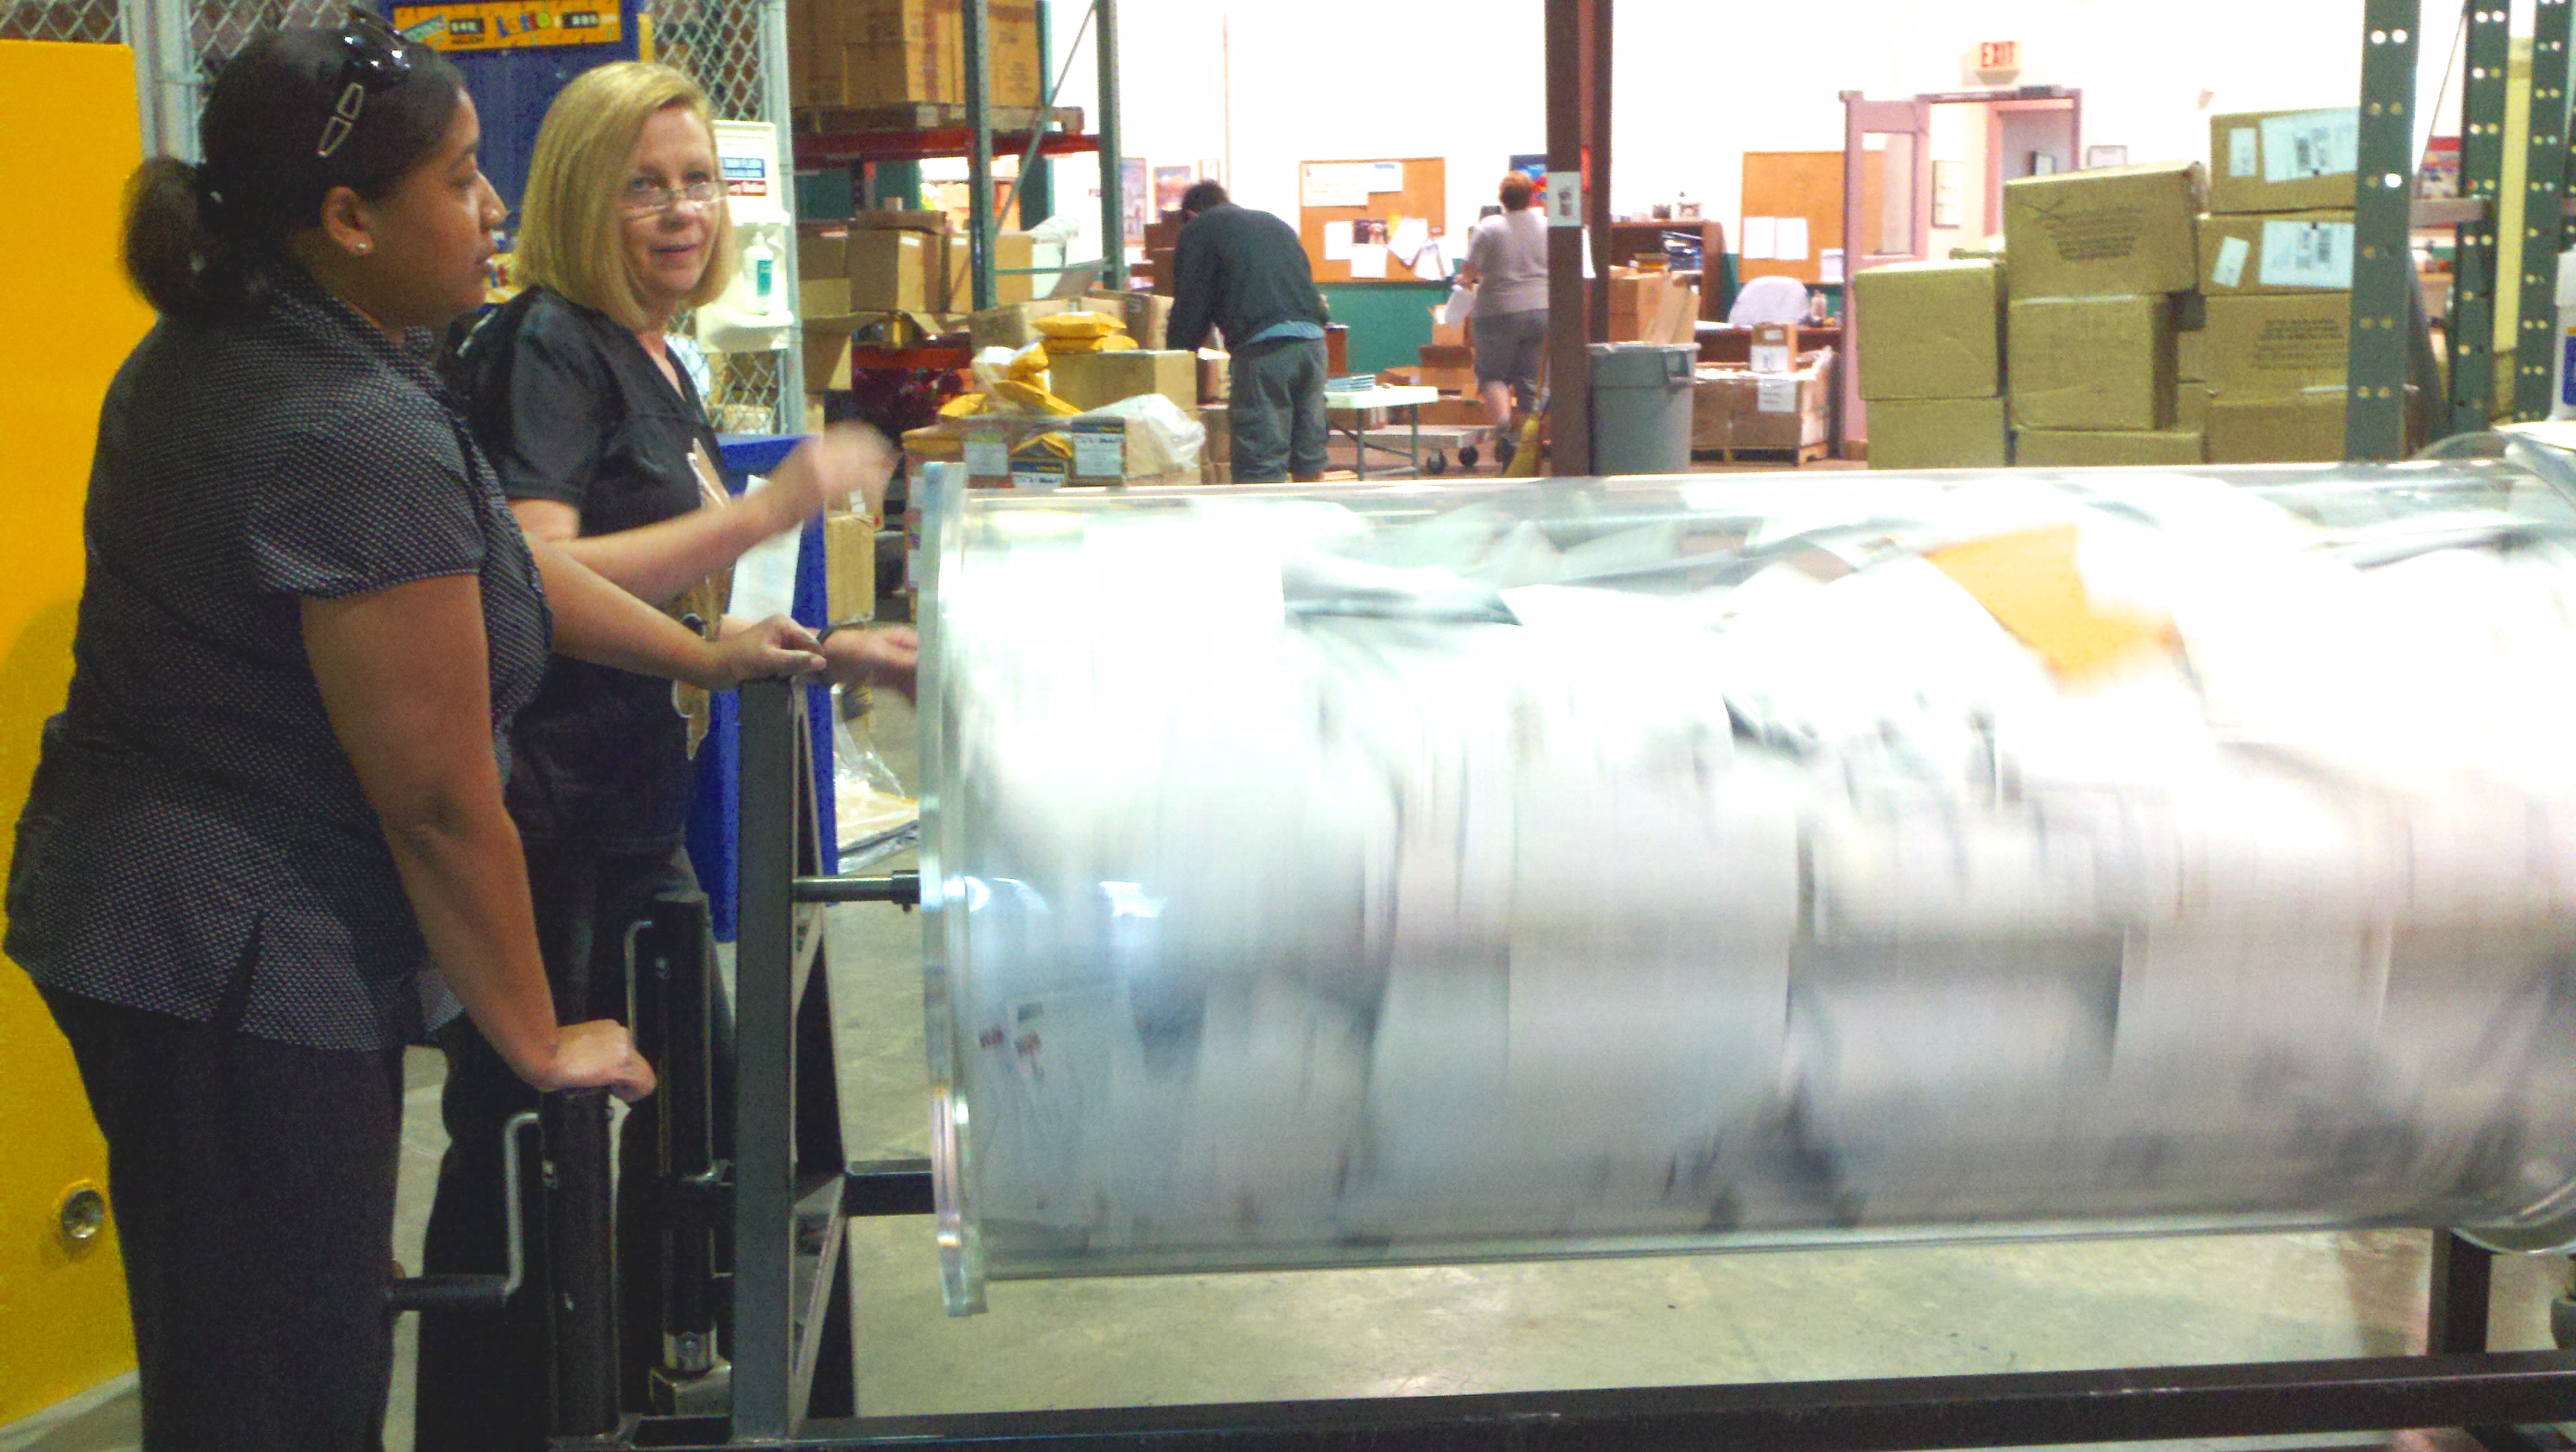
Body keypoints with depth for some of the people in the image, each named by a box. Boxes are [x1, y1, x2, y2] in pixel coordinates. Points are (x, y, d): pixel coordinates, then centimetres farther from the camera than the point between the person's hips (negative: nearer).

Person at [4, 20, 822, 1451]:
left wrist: (705, 655, 23)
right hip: (243, 969, -10)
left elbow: (476, 555, 17)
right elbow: (440, 806, -20)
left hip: (142, 928, 10)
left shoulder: (226, 349, 6)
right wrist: (541, 1042, -7)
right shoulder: (359, 443, -26)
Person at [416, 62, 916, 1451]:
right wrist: (766, 510, -25)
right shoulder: (544, 347, -12)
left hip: (631, 816, 10)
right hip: (535, 825, -10)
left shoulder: (657, 365, 16)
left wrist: (827, 651, 12)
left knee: (668, 1128, 18)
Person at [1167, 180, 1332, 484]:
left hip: (1264, 343, -6)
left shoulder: (1199, 229, 12)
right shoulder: (1274, 223, 31)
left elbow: (1189, 308, 8)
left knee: (1261, 461, -7)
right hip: (1313, 337, 6)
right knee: (1309, 459, 13)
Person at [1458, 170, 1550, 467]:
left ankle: (1503, 423, -17)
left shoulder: (1488, 228, -6)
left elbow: (1469, 272, -8)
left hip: (1500, 312, -3)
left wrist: (1465, 279, 13)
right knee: (1530, 379, 9)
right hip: (1541, 310, 3)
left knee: (1493, 374, 7)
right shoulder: (1547, 227, 4)